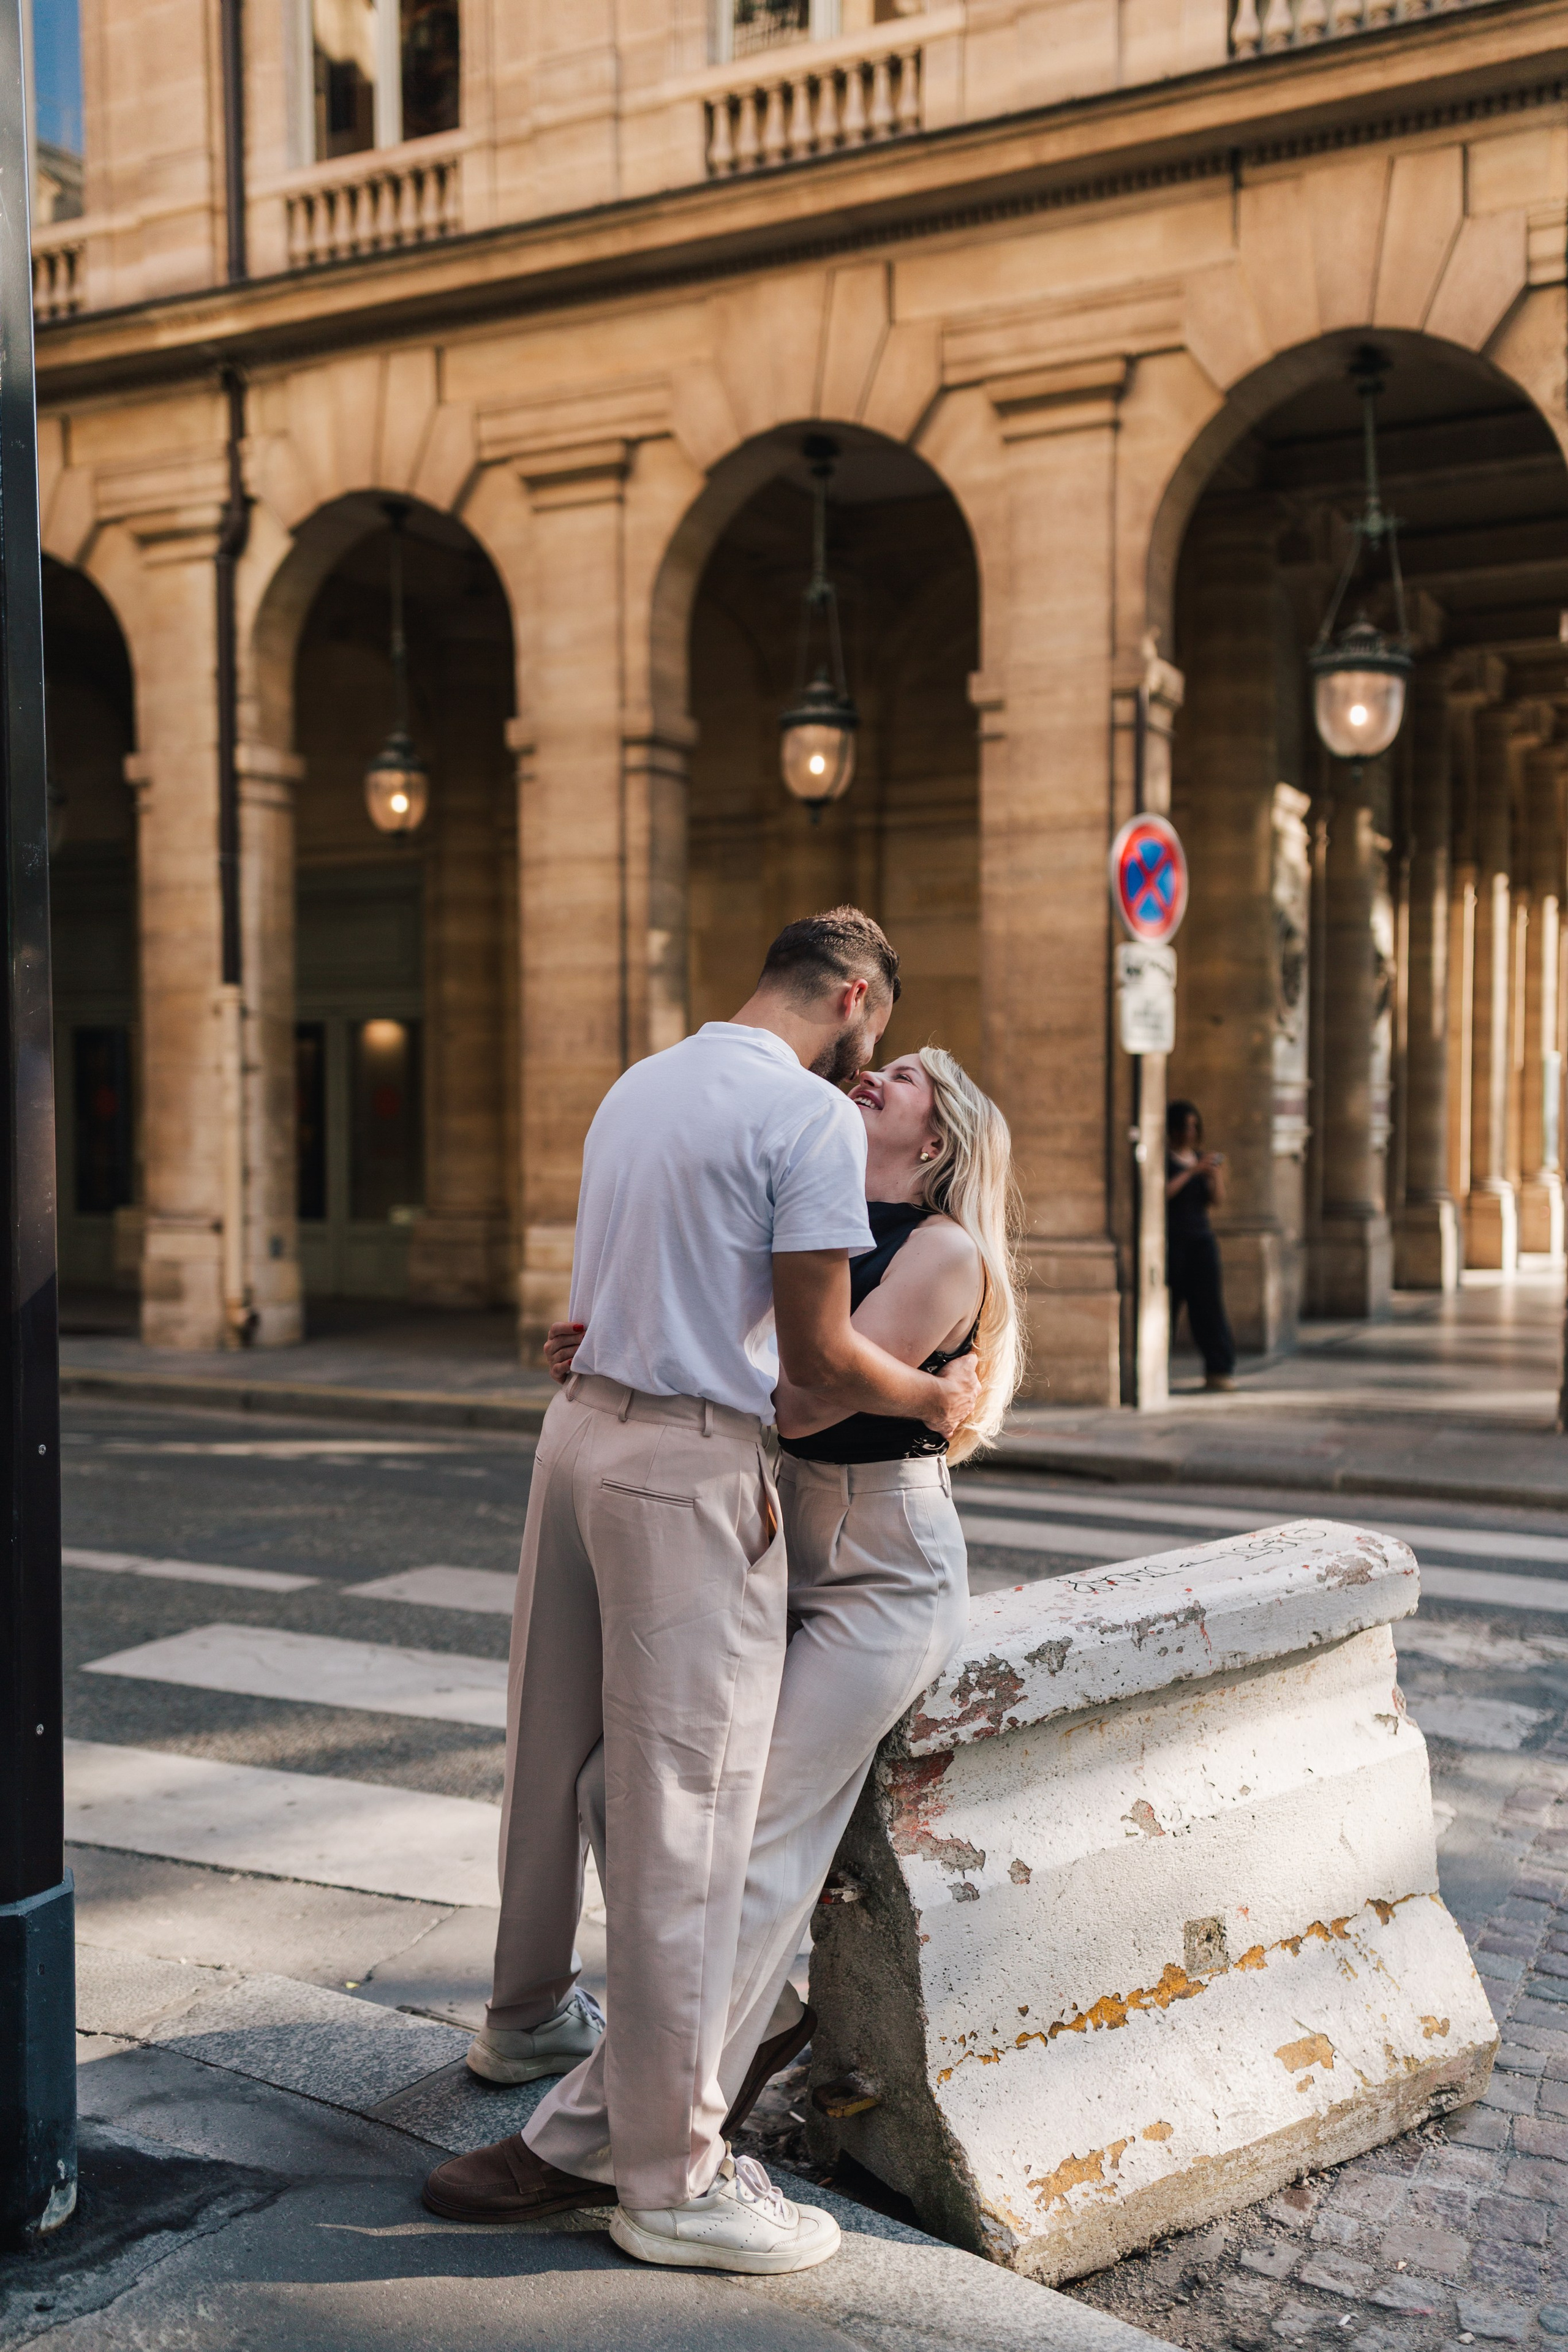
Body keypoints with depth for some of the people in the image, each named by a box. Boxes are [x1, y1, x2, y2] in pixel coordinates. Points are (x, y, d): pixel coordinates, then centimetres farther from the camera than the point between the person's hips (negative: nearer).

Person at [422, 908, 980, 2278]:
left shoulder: (642, 1084, 15)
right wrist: (938, 1399, 4)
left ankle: (528, 2017, 42)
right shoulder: (814, 1115, -10)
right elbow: (821, 1357, -12)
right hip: (693, 1463, -8)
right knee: (686, 1807, -2)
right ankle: (672, 2174, 8)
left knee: (558, 1749, 22)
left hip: (580, 1430, 9)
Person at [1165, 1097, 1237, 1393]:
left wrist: (1217, 1175, -7)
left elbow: (1216, 1200, 10)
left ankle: (1218, 1370, -3)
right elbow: (1163, 1193, -16)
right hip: (1169, 1237, -4)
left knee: (1208, 1300, -3)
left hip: (1200, 1237, 4)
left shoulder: (1201, 1158, 15)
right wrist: (1192, 1172, -17)